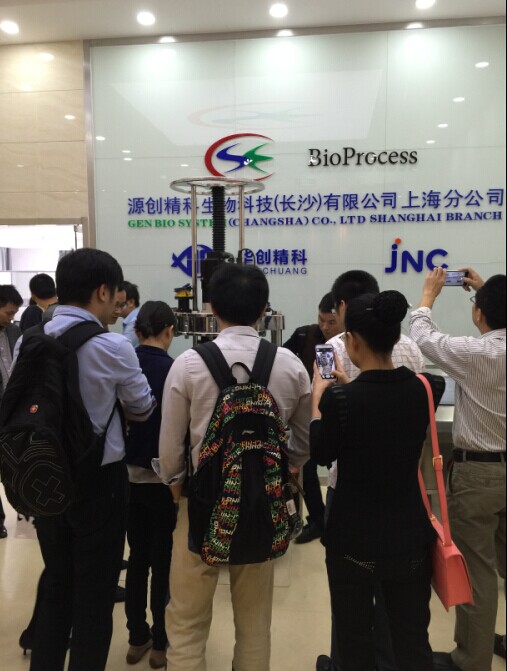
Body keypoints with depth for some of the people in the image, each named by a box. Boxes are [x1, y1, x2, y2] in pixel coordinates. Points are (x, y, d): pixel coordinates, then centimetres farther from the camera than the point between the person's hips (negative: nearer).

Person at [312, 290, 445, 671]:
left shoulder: (339, 398, -21)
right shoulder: (426, 388, -8)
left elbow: (322, 455, -4)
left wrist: (318, 399, 7)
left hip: (354, 539, -4)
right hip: (410, 537, 4)